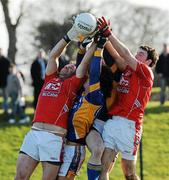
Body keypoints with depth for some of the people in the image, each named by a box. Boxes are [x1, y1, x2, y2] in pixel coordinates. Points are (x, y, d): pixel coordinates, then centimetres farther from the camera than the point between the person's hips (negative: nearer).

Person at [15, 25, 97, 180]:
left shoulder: (73, 84, 11)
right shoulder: (50, 79, 22)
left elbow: (84, 63, 9)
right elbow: (53, 55, 23)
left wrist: (95, 42, 15)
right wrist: (69, 36, 23)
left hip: (54, 137, -4)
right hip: (34, 132, 4)